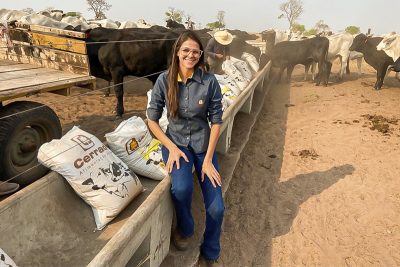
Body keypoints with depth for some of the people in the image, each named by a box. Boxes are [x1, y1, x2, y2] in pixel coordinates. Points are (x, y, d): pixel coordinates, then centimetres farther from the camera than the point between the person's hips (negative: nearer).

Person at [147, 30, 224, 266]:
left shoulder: (210, 81, -10)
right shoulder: (164, 80, -7)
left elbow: (216, 121, -6)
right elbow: (152, 119, -2)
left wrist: (208, 159, -11)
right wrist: (172, 148, -12)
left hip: (203, 144, 1)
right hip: (175, 142, 0)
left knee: (217, 208, -7)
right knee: (181, 187, -31)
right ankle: (185, 229, 7)